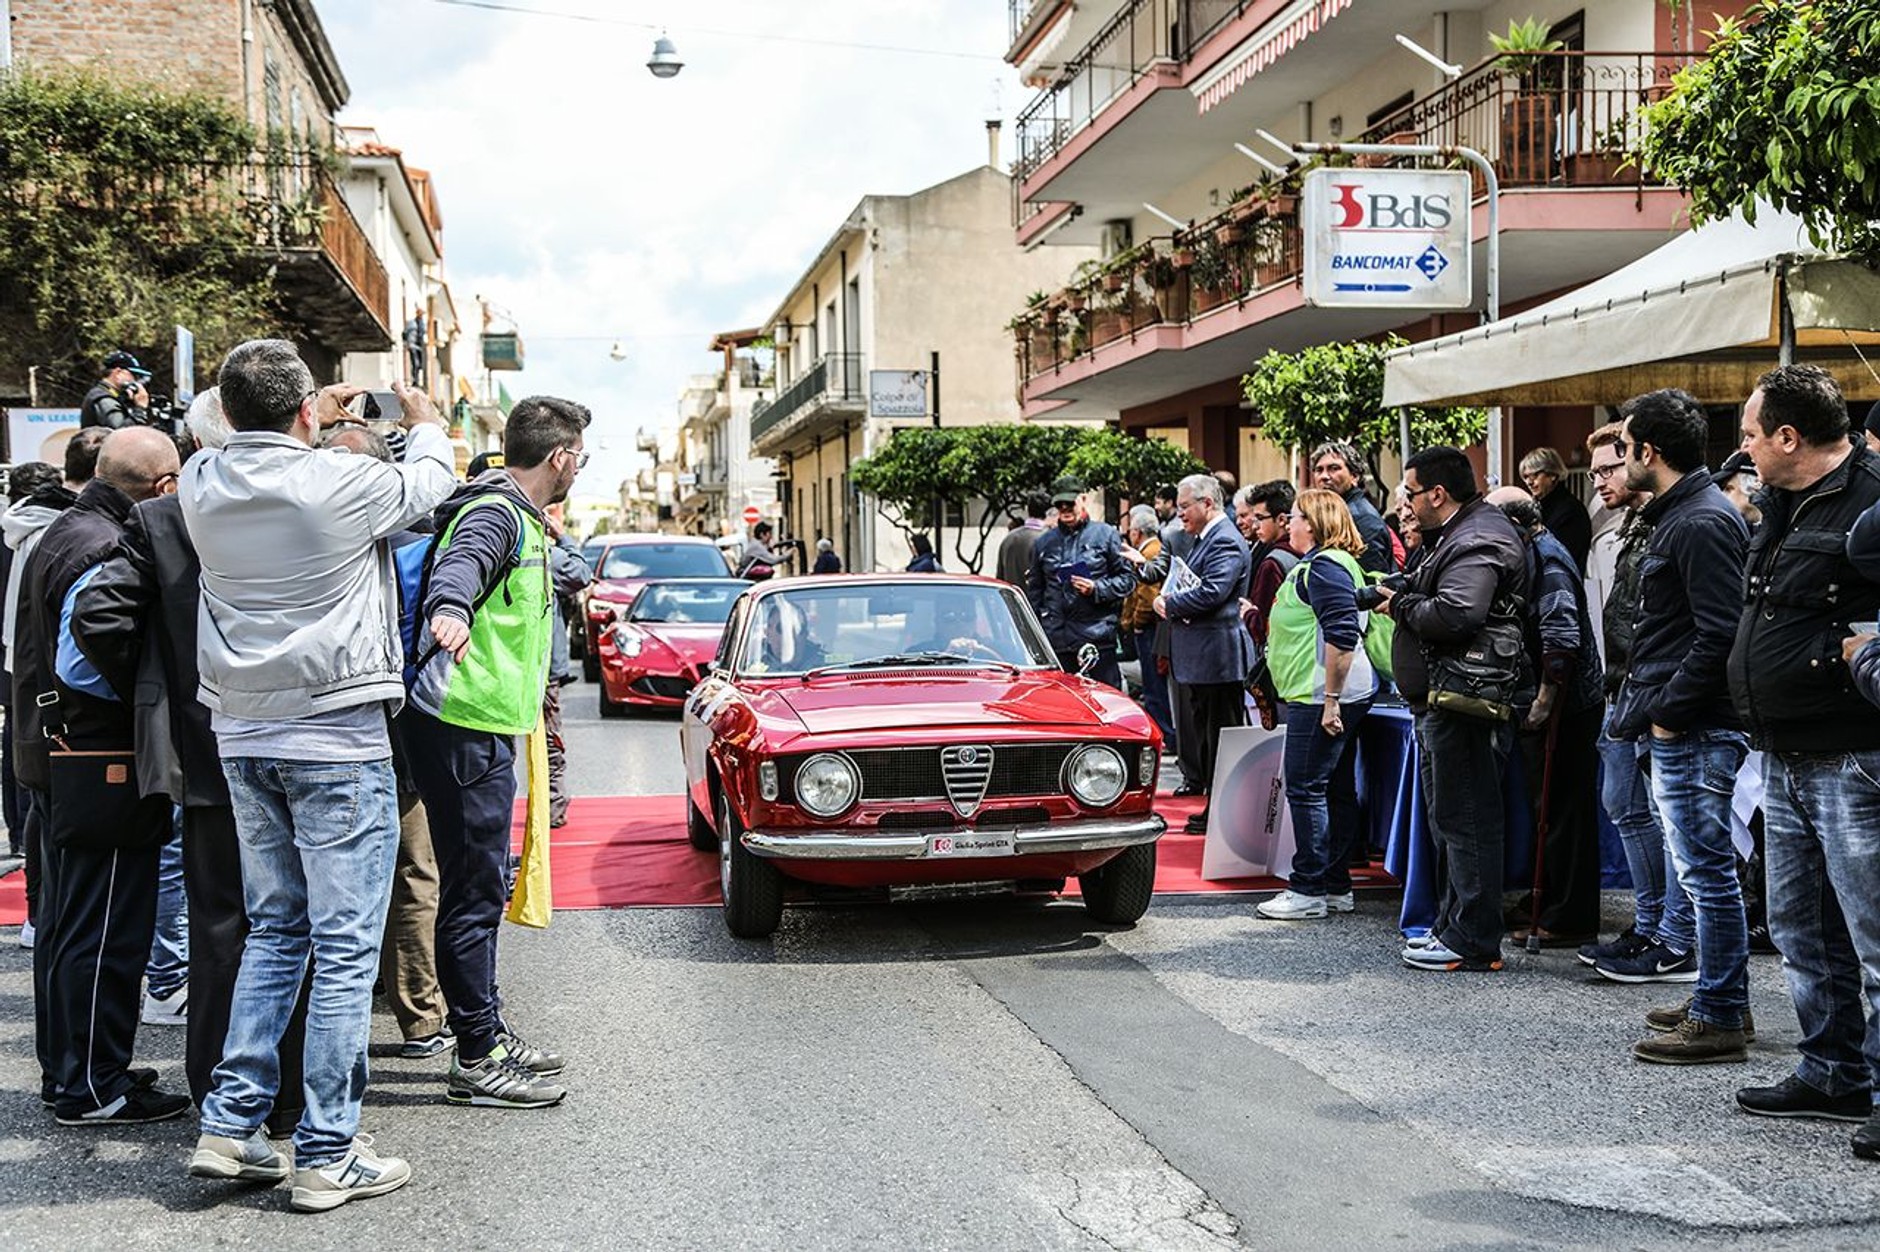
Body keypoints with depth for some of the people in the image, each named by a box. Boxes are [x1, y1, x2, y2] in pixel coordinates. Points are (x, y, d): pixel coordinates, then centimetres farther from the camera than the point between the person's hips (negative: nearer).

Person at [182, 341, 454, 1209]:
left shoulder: (202, 485, 0)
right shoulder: (341, 484, -14)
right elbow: (428, 483, 7)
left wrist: (314, 420, 37)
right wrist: (423, 418, 28)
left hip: (243, 737, 6)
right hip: (336, 737, -6)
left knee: (274, 928, 18)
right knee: (345, 946, 0)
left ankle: (230, 1126, 16)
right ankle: (328, 1155, 3)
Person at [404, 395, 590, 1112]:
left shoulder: (519, 517, 19)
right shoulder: (497, 514, -14)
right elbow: (458, 566, -37)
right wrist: (449, 611, -58)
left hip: (481, 728, 11)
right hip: (465, 728, -11)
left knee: (481, 886, 17)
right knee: (474, 892, -6)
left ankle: (488, 1037, 27)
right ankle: (478, 1061, 0)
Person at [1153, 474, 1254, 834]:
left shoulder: (1225, 541, -15)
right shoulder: (1204, 538, 17)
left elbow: (1211, 592, -26)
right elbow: (1189, 586, 23)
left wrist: (1169, 605, -13)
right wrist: (1166, 598, 2)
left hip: (1218, 656, -11)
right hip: (1199, 658, 11)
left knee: (1222, 735, -4)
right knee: (1206, 735, 15)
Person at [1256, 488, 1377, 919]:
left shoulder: (1324, 567, -15)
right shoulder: (1317, 565, 19)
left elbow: (1342, 635, -23)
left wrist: (1330, 701, -24)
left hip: (1321, 697, -11)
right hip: (1323, 696, 11)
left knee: (1306, 788, -7)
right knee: (1336, 790, 12)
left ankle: (1308, 890, -2)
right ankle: (1336, 887, 18)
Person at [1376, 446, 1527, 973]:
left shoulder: (1478, 543, -15)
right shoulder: (1453, 535, 20)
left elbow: (1454, 615, -28)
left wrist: (1401, 605, -12)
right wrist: (1400, 599, 6)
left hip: (1464, 698, -11)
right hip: (1442, 700, 11)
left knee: (1466, 820, -7)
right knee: (1450, 818, 17)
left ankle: (1474, 943, -3)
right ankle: (1453, 924, 27)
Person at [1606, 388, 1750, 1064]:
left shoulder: (1702, 522, -16)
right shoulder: (1678, 515, 17)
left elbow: (1719, 634, -22)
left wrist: (1665, 711, -18)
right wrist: (1643, 705, 15)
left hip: (1694, 730, -11)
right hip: (1674, 729, 11)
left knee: (1707, 871, -5)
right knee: (1702, 869, 16)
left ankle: (1718, 1021, 1)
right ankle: (1720, 1001, 26)